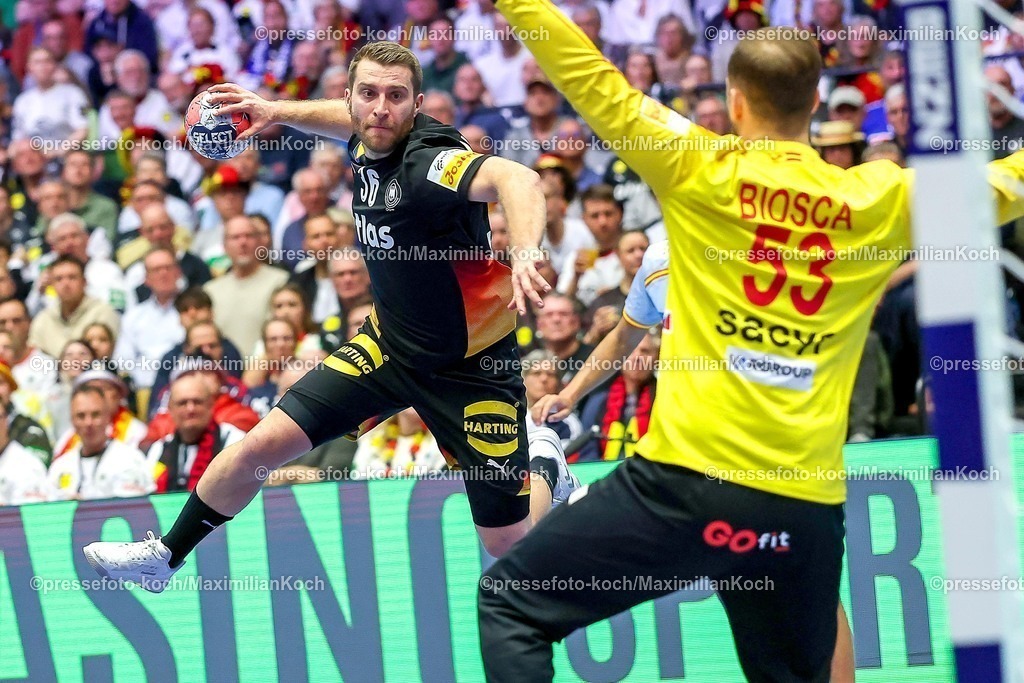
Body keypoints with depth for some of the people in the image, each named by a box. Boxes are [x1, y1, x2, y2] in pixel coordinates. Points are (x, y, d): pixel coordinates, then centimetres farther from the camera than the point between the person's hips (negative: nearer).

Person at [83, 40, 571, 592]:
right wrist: (278, 111, 10)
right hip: (388, 343, 6)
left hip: (471, 367, -6)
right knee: (264, 444, -1)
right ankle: (165, 556, 20)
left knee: (507, 541, -1)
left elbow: (515, 179, -51)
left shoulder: (429, 164, -30)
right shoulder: (370, 143, -6)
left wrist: (524, 254, -68)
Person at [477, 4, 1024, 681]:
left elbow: (588, 76, 2)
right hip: (806, 507, 3)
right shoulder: (881, 199, 8)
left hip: (688, 479, -3)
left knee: (512, 601, 8)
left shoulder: (700, 170, 0)